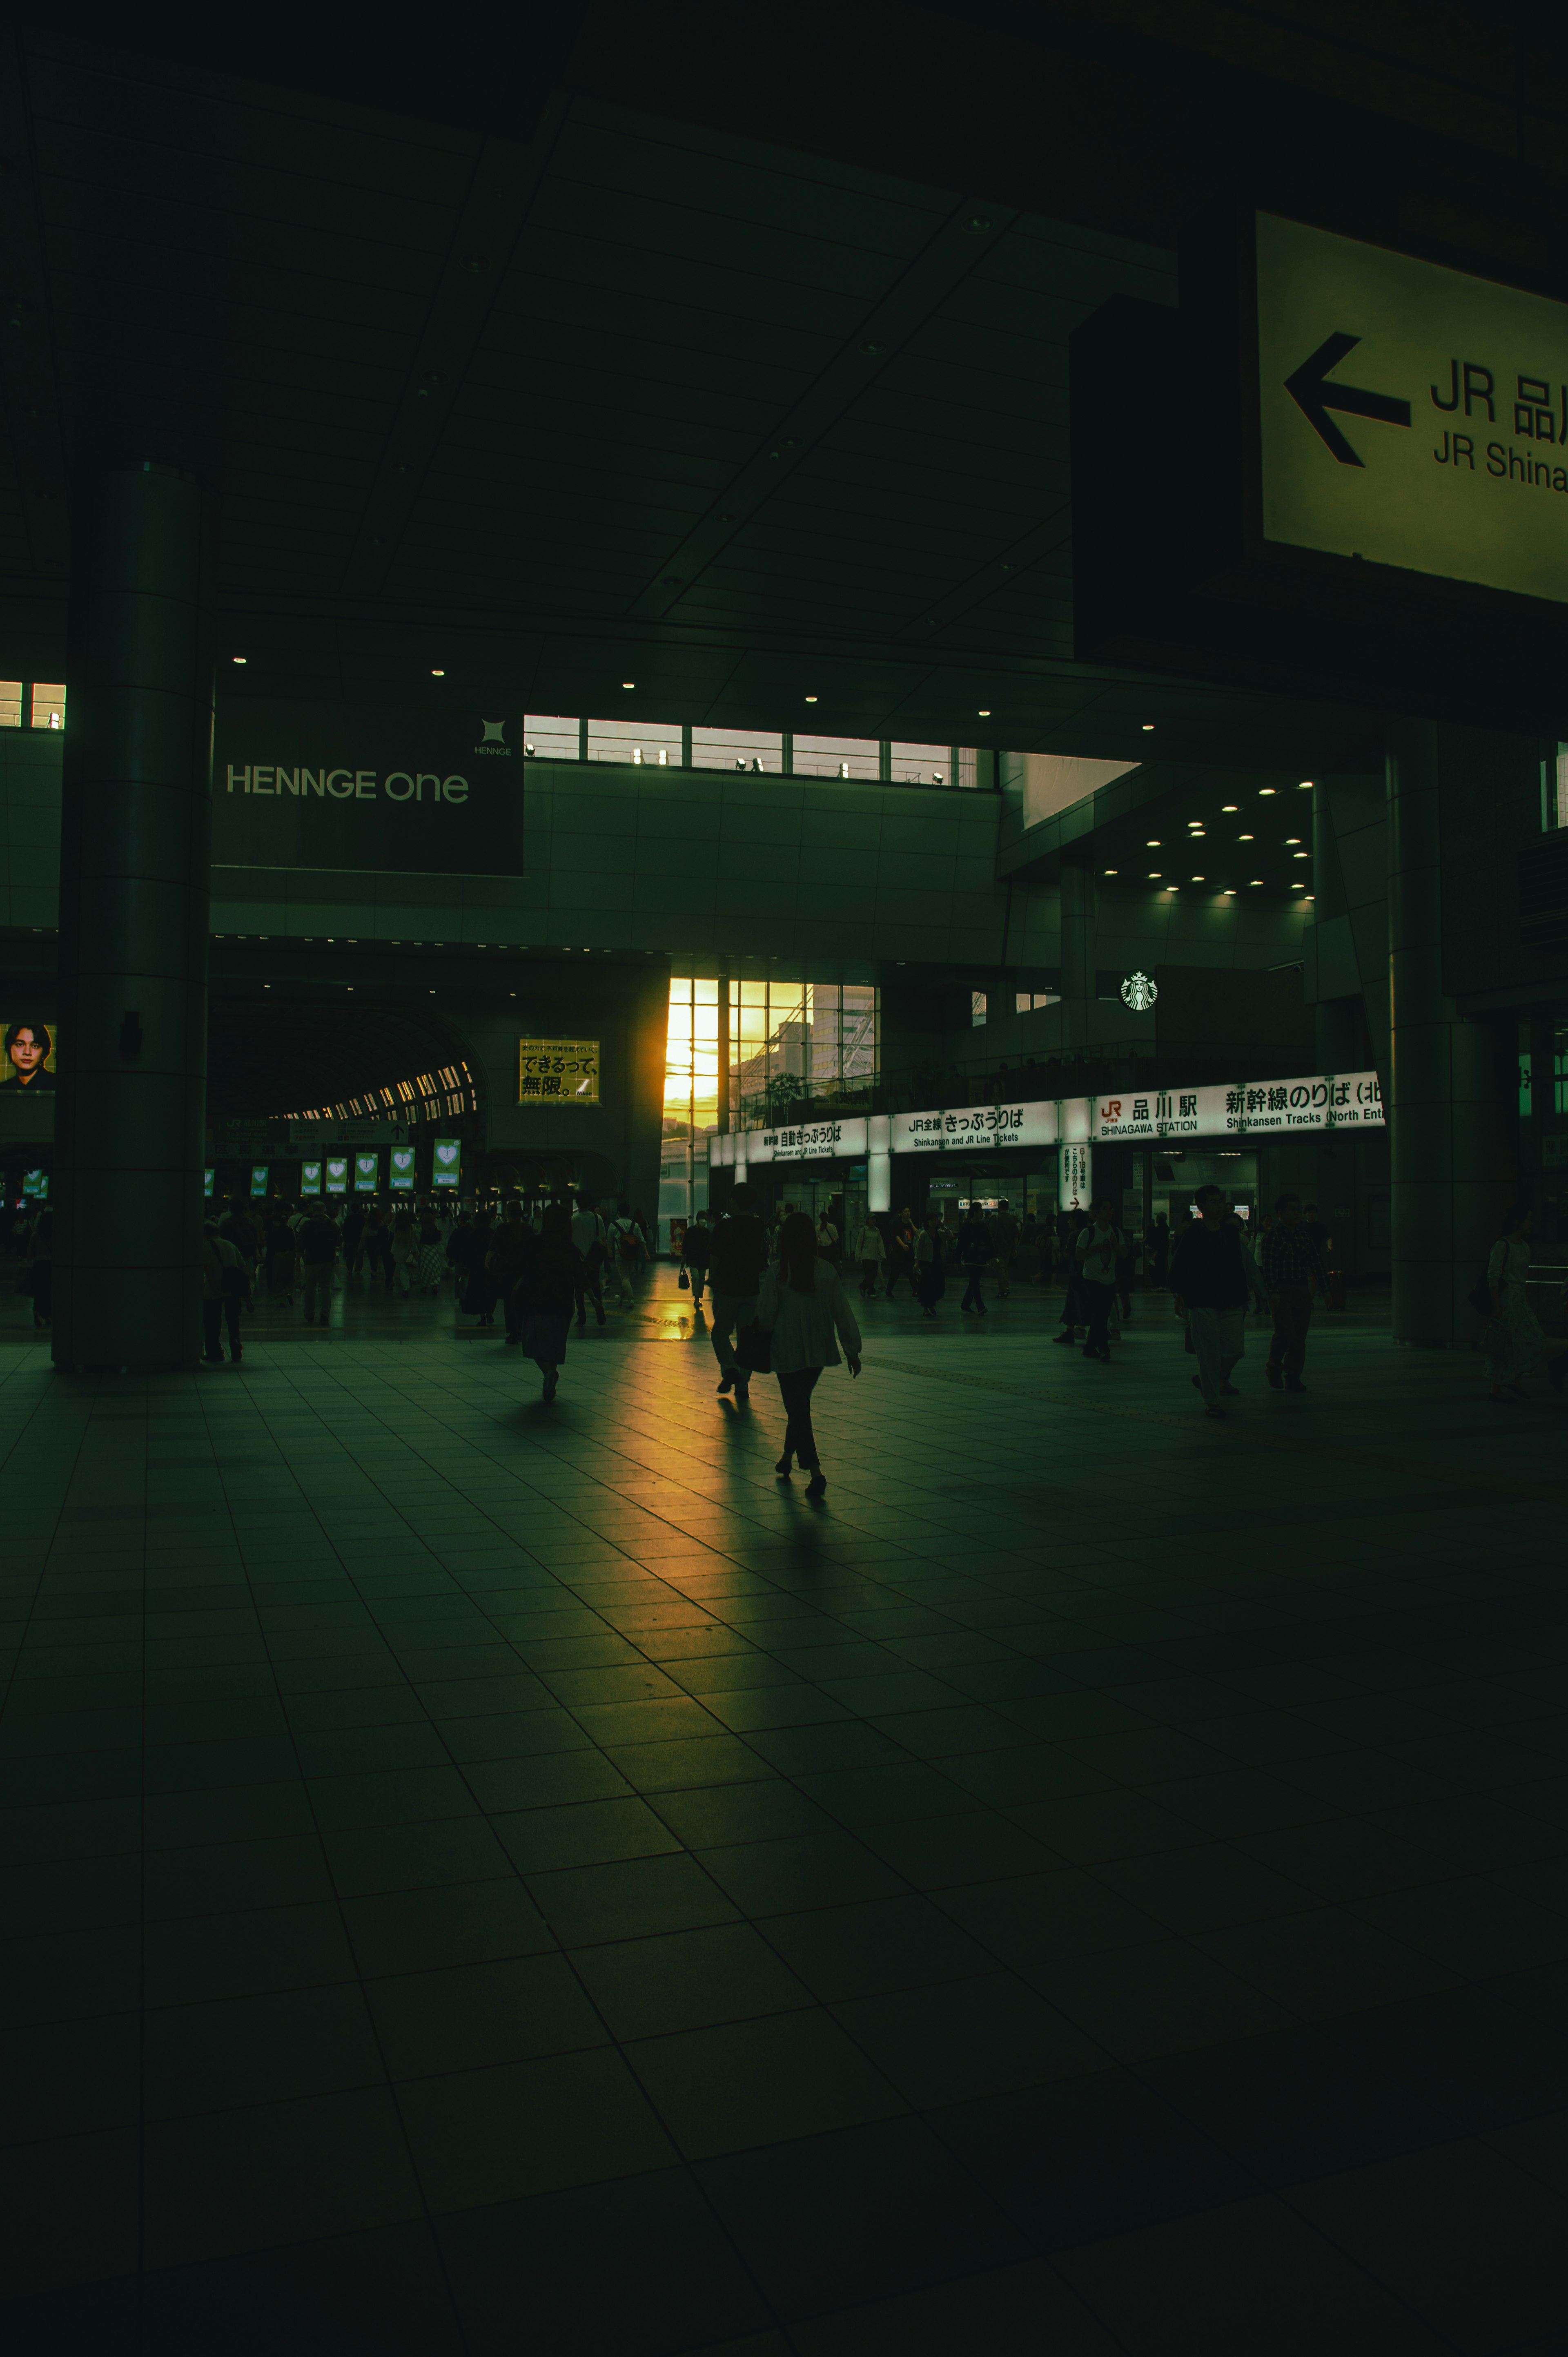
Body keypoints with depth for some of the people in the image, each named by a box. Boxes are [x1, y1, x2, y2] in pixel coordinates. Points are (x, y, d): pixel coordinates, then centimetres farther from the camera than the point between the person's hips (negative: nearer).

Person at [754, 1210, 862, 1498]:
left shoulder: (776, 1273, -13)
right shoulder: (828, 1271, -4)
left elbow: (766, 1315, -9)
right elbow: (843, 1314, -1)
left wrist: (769, 1333, 14)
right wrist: (852, 1350, 6)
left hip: (788, 1352, -4)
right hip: (819, 1352, 4)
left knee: (798, 1409, 0)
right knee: (800, 1405, 22)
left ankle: (816, 1472, -12)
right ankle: (787, 1458, 35)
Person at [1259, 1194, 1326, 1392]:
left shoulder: (1305, 1234, 13)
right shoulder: (1273, 1237, -5)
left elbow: (1316, 1261, 18)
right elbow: (1269, 1266, -10)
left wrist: (1324, 1284, 13)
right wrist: (1273, 1293, -17)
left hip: (1303, 1291, 6)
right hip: (1282, 1292, -6)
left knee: (1300, 1337, 4)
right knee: (1286, 1332, -13)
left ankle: (1293, 1377, 12)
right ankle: (1274, 1368, 11)